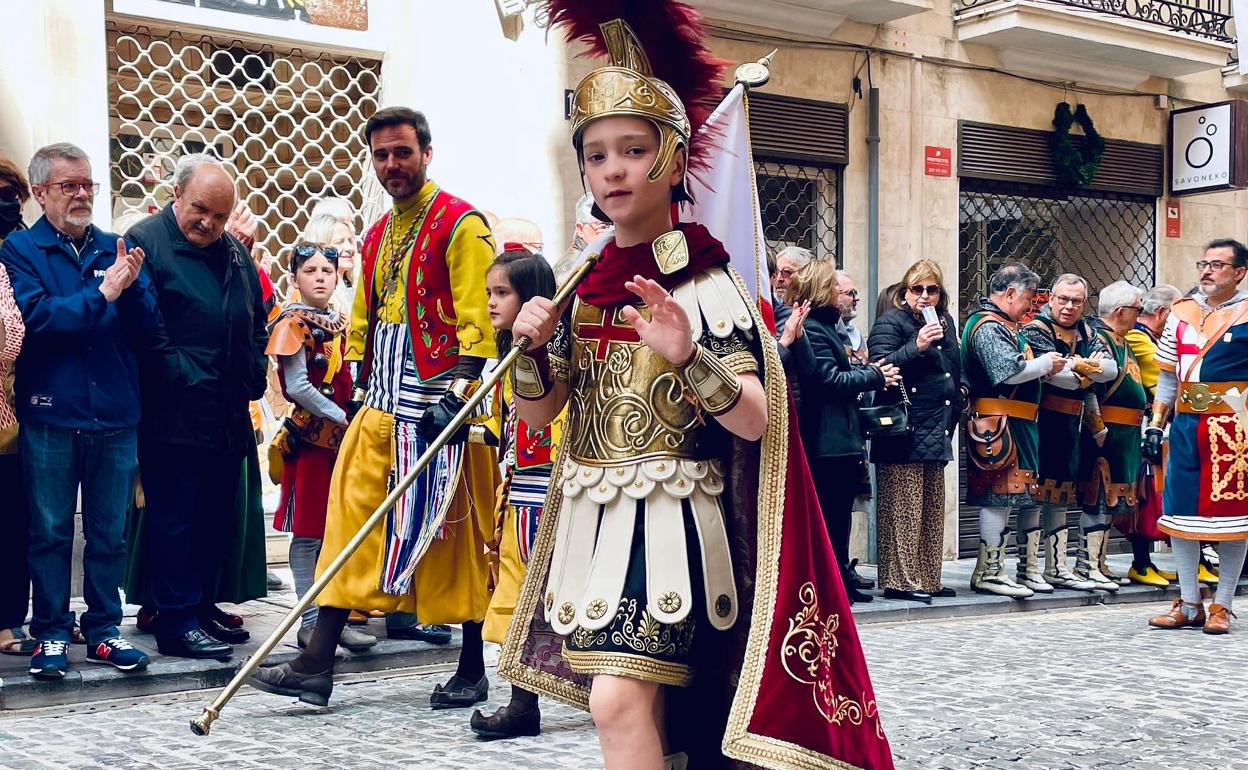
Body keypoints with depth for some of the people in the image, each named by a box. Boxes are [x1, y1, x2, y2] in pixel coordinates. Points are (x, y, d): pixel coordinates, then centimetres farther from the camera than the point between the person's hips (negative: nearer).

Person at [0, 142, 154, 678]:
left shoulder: (116, 250, 10)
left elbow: (147, 328, 4)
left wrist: (131, 287, -14)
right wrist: (102, 295, -16)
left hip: (115, 415, 3)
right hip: (50, 416, -3)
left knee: (110, 533, 9)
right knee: (50, 531, 5)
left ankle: (104, 629, 19)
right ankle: (51, 634, 14)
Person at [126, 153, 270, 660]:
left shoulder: (234, 252, 16)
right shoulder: (145, 241, -7)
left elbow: (258, 322, 25)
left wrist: (253, 377, 13)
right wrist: (178, 378, -16)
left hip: (228, 416, 8)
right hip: (173, 416, -7)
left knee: (218, 517, 12)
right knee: (173, 517, -2)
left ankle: (203, 607, 24)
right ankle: (177, 622, 3)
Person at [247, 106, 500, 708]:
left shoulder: (460, 223, -6)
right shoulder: (378, 235, 19)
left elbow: (477, 317, -13)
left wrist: (460, 387, -21)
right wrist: (357, 381, 18)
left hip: (438, 399, -7)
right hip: (381, 406, 7)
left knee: (453, 530, 0)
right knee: (352, 517, 3)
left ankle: (472, 671, 12)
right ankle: (316, 664, 5)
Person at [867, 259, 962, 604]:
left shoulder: (945, 323, 18)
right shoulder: (890, 322, -5)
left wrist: (952, 417, 21)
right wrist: (916, 347, -28)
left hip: (936, 433, 8)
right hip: (904, 433, -8)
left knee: (932, 510, 11)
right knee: (904, 510, -7)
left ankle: (927, 579, 18)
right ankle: (901, 580, -2)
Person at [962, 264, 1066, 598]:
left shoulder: (1000, 325, 22)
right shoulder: (989, 327, -13)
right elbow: (1010, 371, -23)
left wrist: (1046, 365, 10)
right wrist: (1045, 363, -8)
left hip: (1008, 424, 11)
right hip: (998, 423, -11)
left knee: (1002, 496, 12)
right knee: (999, 493, -8)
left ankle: (990, 569, 16)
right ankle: (990, 572, -5)